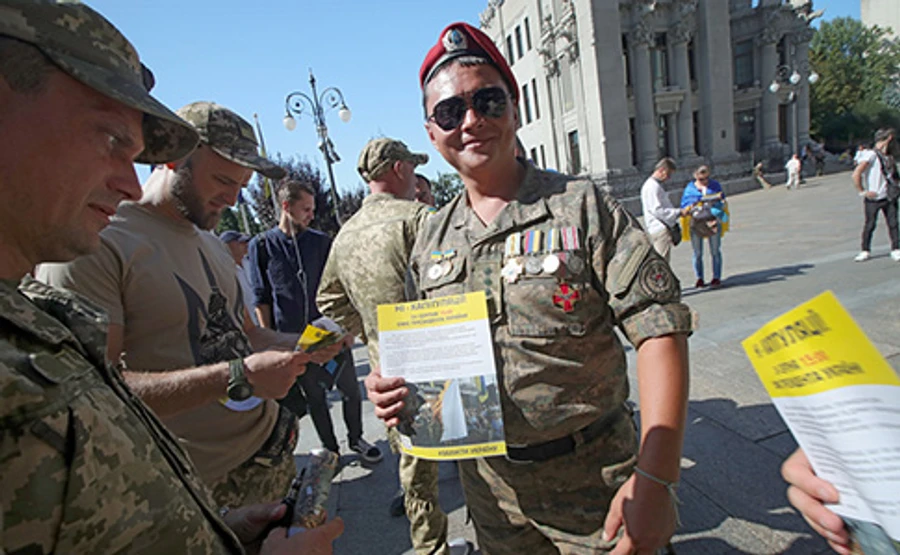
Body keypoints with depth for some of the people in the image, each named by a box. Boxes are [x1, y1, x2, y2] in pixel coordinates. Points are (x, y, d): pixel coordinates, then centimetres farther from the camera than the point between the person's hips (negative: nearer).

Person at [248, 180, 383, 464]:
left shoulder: (321, 241, 4)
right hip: (293, 340, -1)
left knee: (351, 390, 8)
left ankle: (356, 439, 31)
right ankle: (330, 449, 31)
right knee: (314, 397, 12)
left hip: (332, 334, 2)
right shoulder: (262, 245, -2)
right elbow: (261, 299, 0)